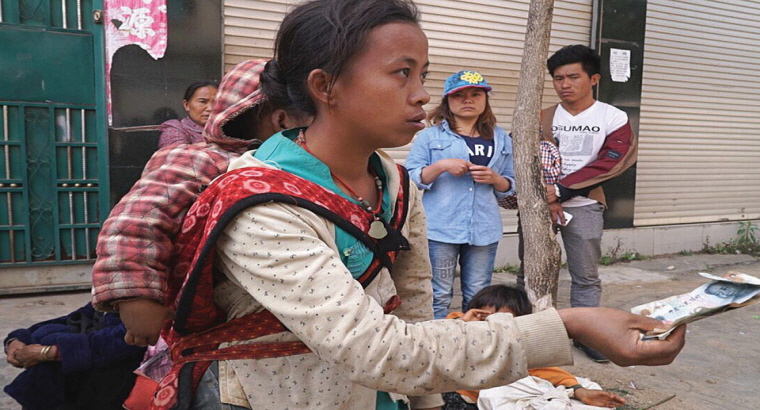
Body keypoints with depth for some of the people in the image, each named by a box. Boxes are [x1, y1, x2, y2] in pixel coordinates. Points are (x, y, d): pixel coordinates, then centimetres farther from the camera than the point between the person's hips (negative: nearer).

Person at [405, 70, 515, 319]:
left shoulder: (501, 139, 14)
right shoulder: (430, 136, 4)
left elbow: (510, 186, 15)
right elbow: (411, 179, -1)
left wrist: (494, 179, -6)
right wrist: (441, 166, -15)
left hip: (484, 230, 3)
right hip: (440, 229, -3)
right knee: (439, 296, 0)